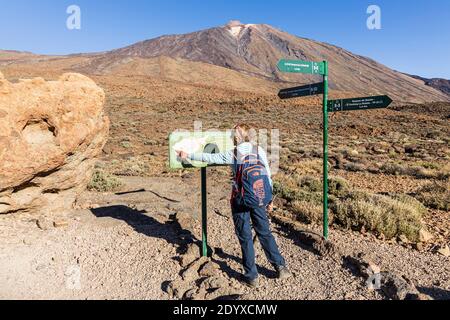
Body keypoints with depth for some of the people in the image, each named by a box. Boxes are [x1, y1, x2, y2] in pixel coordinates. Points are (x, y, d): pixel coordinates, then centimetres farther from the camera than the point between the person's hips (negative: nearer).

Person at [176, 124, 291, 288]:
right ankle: (280, 266, 21)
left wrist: (188, 155, 4)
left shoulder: (233, 154, -7)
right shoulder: (259, 150, -1)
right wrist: (269, 198, 7)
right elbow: (268, 176, -1)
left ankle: (251, 276, 16)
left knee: (245, 237, 8)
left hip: (240, 200, -2)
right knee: (265, 232, 16)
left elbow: (210, 158, -5)